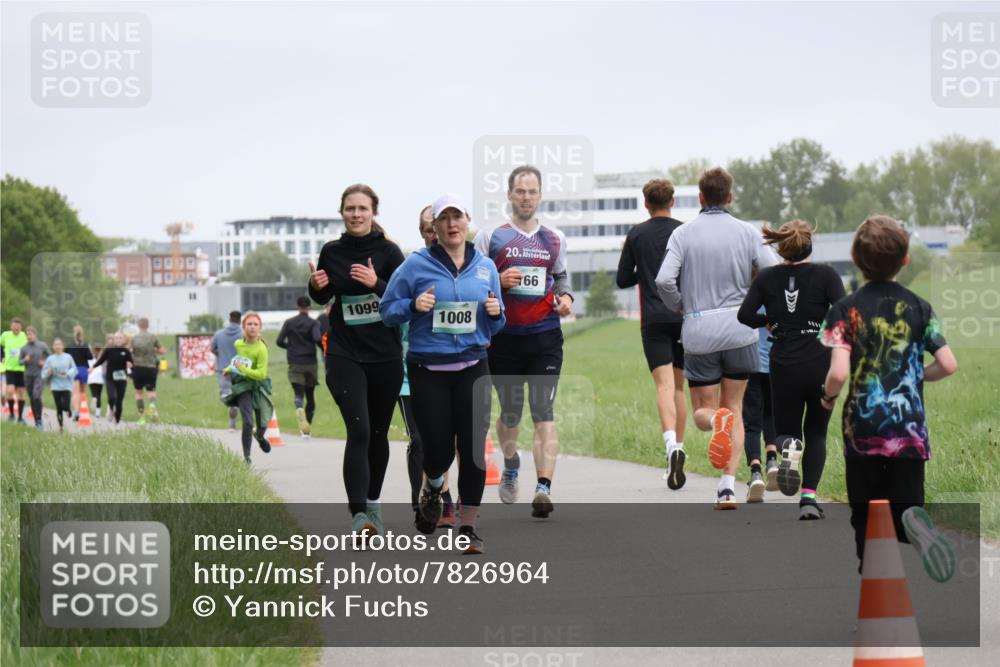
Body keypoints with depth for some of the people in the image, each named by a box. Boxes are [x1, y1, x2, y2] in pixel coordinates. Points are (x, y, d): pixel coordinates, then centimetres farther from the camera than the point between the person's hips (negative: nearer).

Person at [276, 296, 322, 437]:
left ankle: (300, 410, -41)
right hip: (310, 363, 0)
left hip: (295, 364, 0)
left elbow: (279, 342, 1)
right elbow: (317, 339, -19)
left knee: (299, 393, -7)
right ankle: (307, 428, 14)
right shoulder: (313, 323, -2)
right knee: (310, 395, 12)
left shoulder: (289, 323, 4)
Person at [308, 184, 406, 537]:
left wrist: (376, 284, -22)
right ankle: (358, 514, -22)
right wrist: (316, 286, -5)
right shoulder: (331, 252, 3)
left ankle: (372, 503, 33)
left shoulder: (388, 252, -4)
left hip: (385, 356, 0)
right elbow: (322, 297, 18)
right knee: (358, 431, -16)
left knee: (378, 432, 12)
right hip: (345, 355, 0)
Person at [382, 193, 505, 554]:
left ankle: (468, 527, 2)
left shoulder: (486, 266, 7)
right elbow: (387, 310, 1)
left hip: (472, 367, 2)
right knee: (437, 448, 1)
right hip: (428, 371, -2)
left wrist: (496, 313, -6)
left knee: (473, 446, -7)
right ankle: (432, 489, 37)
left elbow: (494, 327, 17)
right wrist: (414, 305, -18)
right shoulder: (416, 264, -3)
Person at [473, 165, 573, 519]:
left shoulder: (554, 239, 11)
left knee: (543, 411, -12)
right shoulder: (490, 237, 3)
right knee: (509, 412, 11)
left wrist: (565, 297, 3)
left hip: (545, 335, 0)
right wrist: (499, 281, -14)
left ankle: (544, 487, -21)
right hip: (504, 338, 0)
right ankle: (510, 466, 42)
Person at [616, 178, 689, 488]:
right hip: (683, 316, 1)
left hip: (653, 320, -1)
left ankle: (671, 444, -31)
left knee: (664, 385, -10)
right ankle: (678, 448, 14)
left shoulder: (636, 235, 3)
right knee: (678, 386, 13)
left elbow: (622, 279, 8)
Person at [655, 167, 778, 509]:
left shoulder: (683, 234, 0)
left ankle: (716, 419, -27)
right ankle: (728, 486, 1)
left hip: (698, 331, -1)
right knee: (734, 407, 13)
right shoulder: (747, 232, 1)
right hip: (739, 328, 1)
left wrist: (680, 307, 9)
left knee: (703, 411, 12)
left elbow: (664, 280, -11)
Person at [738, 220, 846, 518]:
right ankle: (809, 496, -3)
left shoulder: (766, 278, 1)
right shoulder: (824, 274, -5)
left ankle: (789, 446, -20)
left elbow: (745, 315, -7)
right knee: (816, 433, 14)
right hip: (820, 364, -1)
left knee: (786, 429, 18)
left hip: (783, 367, 1)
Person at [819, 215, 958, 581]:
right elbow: (948, 365, -1)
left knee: (864, 514, 12)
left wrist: (828, 395, 5)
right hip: (909, 431, 1)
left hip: (862, 431, -1)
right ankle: (914, 524, -33)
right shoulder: (919, 308, 2)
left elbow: (839, 373, -17)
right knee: (906, 506, 1)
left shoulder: (846, 309, -6)